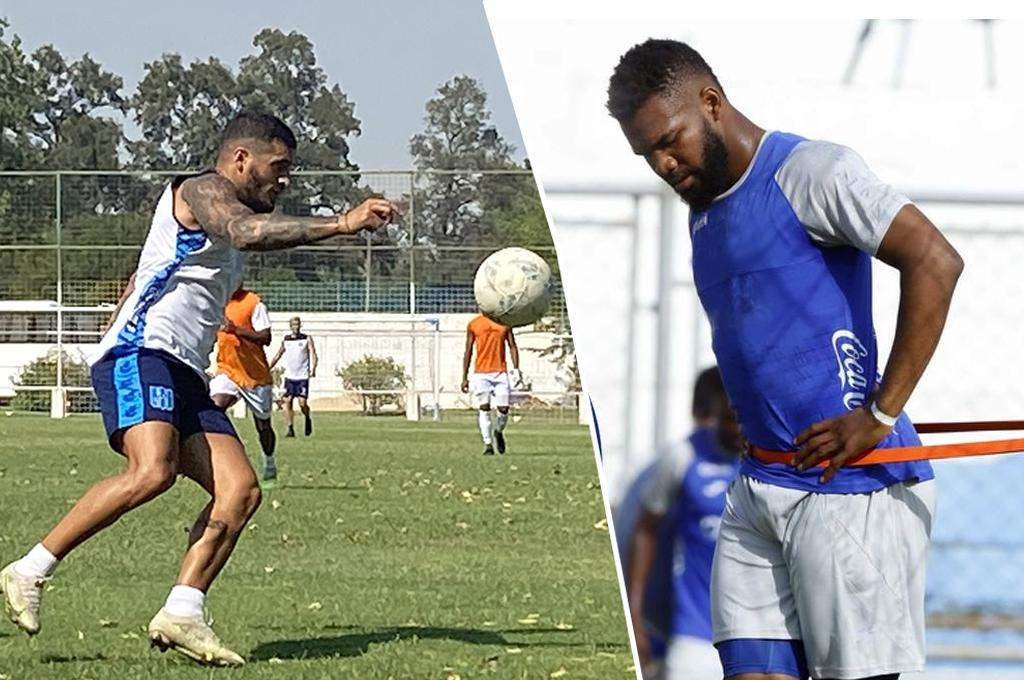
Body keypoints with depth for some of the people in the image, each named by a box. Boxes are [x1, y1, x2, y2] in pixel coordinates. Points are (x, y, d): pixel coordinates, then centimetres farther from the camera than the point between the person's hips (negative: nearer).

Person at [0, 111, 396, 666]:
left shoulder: (223, 213, 30)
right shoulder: (202, 190, 0)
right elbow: (248, 231, -22)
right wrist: (337, 225, -29)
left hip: (183, 377, 10)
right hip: (140, 354, -10)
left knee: (240, 488, -7)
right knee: (152, 472, -31)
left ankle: (181, 614, -16)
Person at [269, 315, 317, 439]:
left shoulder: (307, 339, 1)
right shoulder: (285, 340, 10)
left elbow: (313, 354, -7)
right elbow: (278, 356, 20)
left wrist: (313, 369, -25)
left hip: (303, 376, -3)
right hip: (289, 376, 3)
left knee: (302, 403, -9)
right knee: (287, 401, -8)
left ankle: (308, 420, 22)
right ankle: (290, 429, -3)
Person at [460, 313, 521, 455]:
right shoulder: (474, 324, 5)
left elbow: (512, 347, 11)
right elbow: (468, 352, 8)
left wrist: (516, 369, -2)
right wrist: (464, 378, 6)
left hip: (500, 373, 1)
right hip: (481, 373, -1)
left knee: (503, 409, -5)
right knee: (484, 408, -9)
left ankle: (498, 432, 25)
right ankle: (487, 444, -4)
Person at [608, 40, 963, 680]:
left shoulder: (809, 171, -9)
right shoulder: (705, 211, 19)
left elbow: (935, 262, -18)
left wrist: (881, 414, -18)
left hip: (849, 486, -8)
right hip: (759, 486, 8)